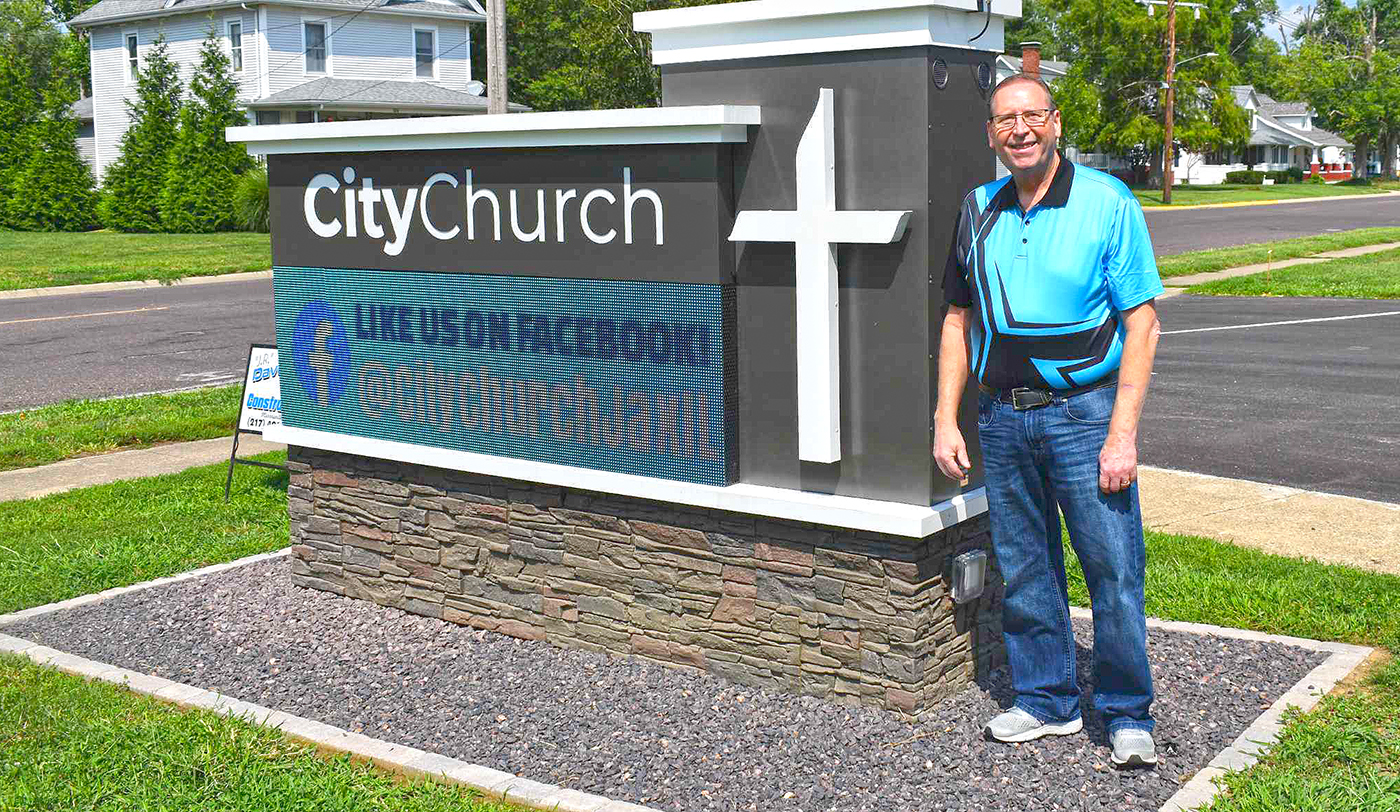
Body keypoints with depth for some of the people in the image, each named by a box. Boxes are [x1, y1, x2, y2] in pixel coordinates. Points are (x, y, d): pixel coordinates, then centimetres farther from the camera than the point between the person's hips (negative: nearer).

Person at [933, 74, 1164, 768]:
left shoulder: (1107, 203, -5)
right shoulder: (979, 211, 8)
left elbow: (1142, 325, -7)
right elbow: (959, 320, 14)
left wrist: (1122, 433, -14)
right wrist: (945, 419, 7)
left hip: (1083, 412, -4)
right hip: (1002, 417, 4)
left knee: (1114, 571, -1)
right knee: (1024, 571, 11)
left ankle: (1128, 716, 15)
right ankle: (1046, 701, 27)